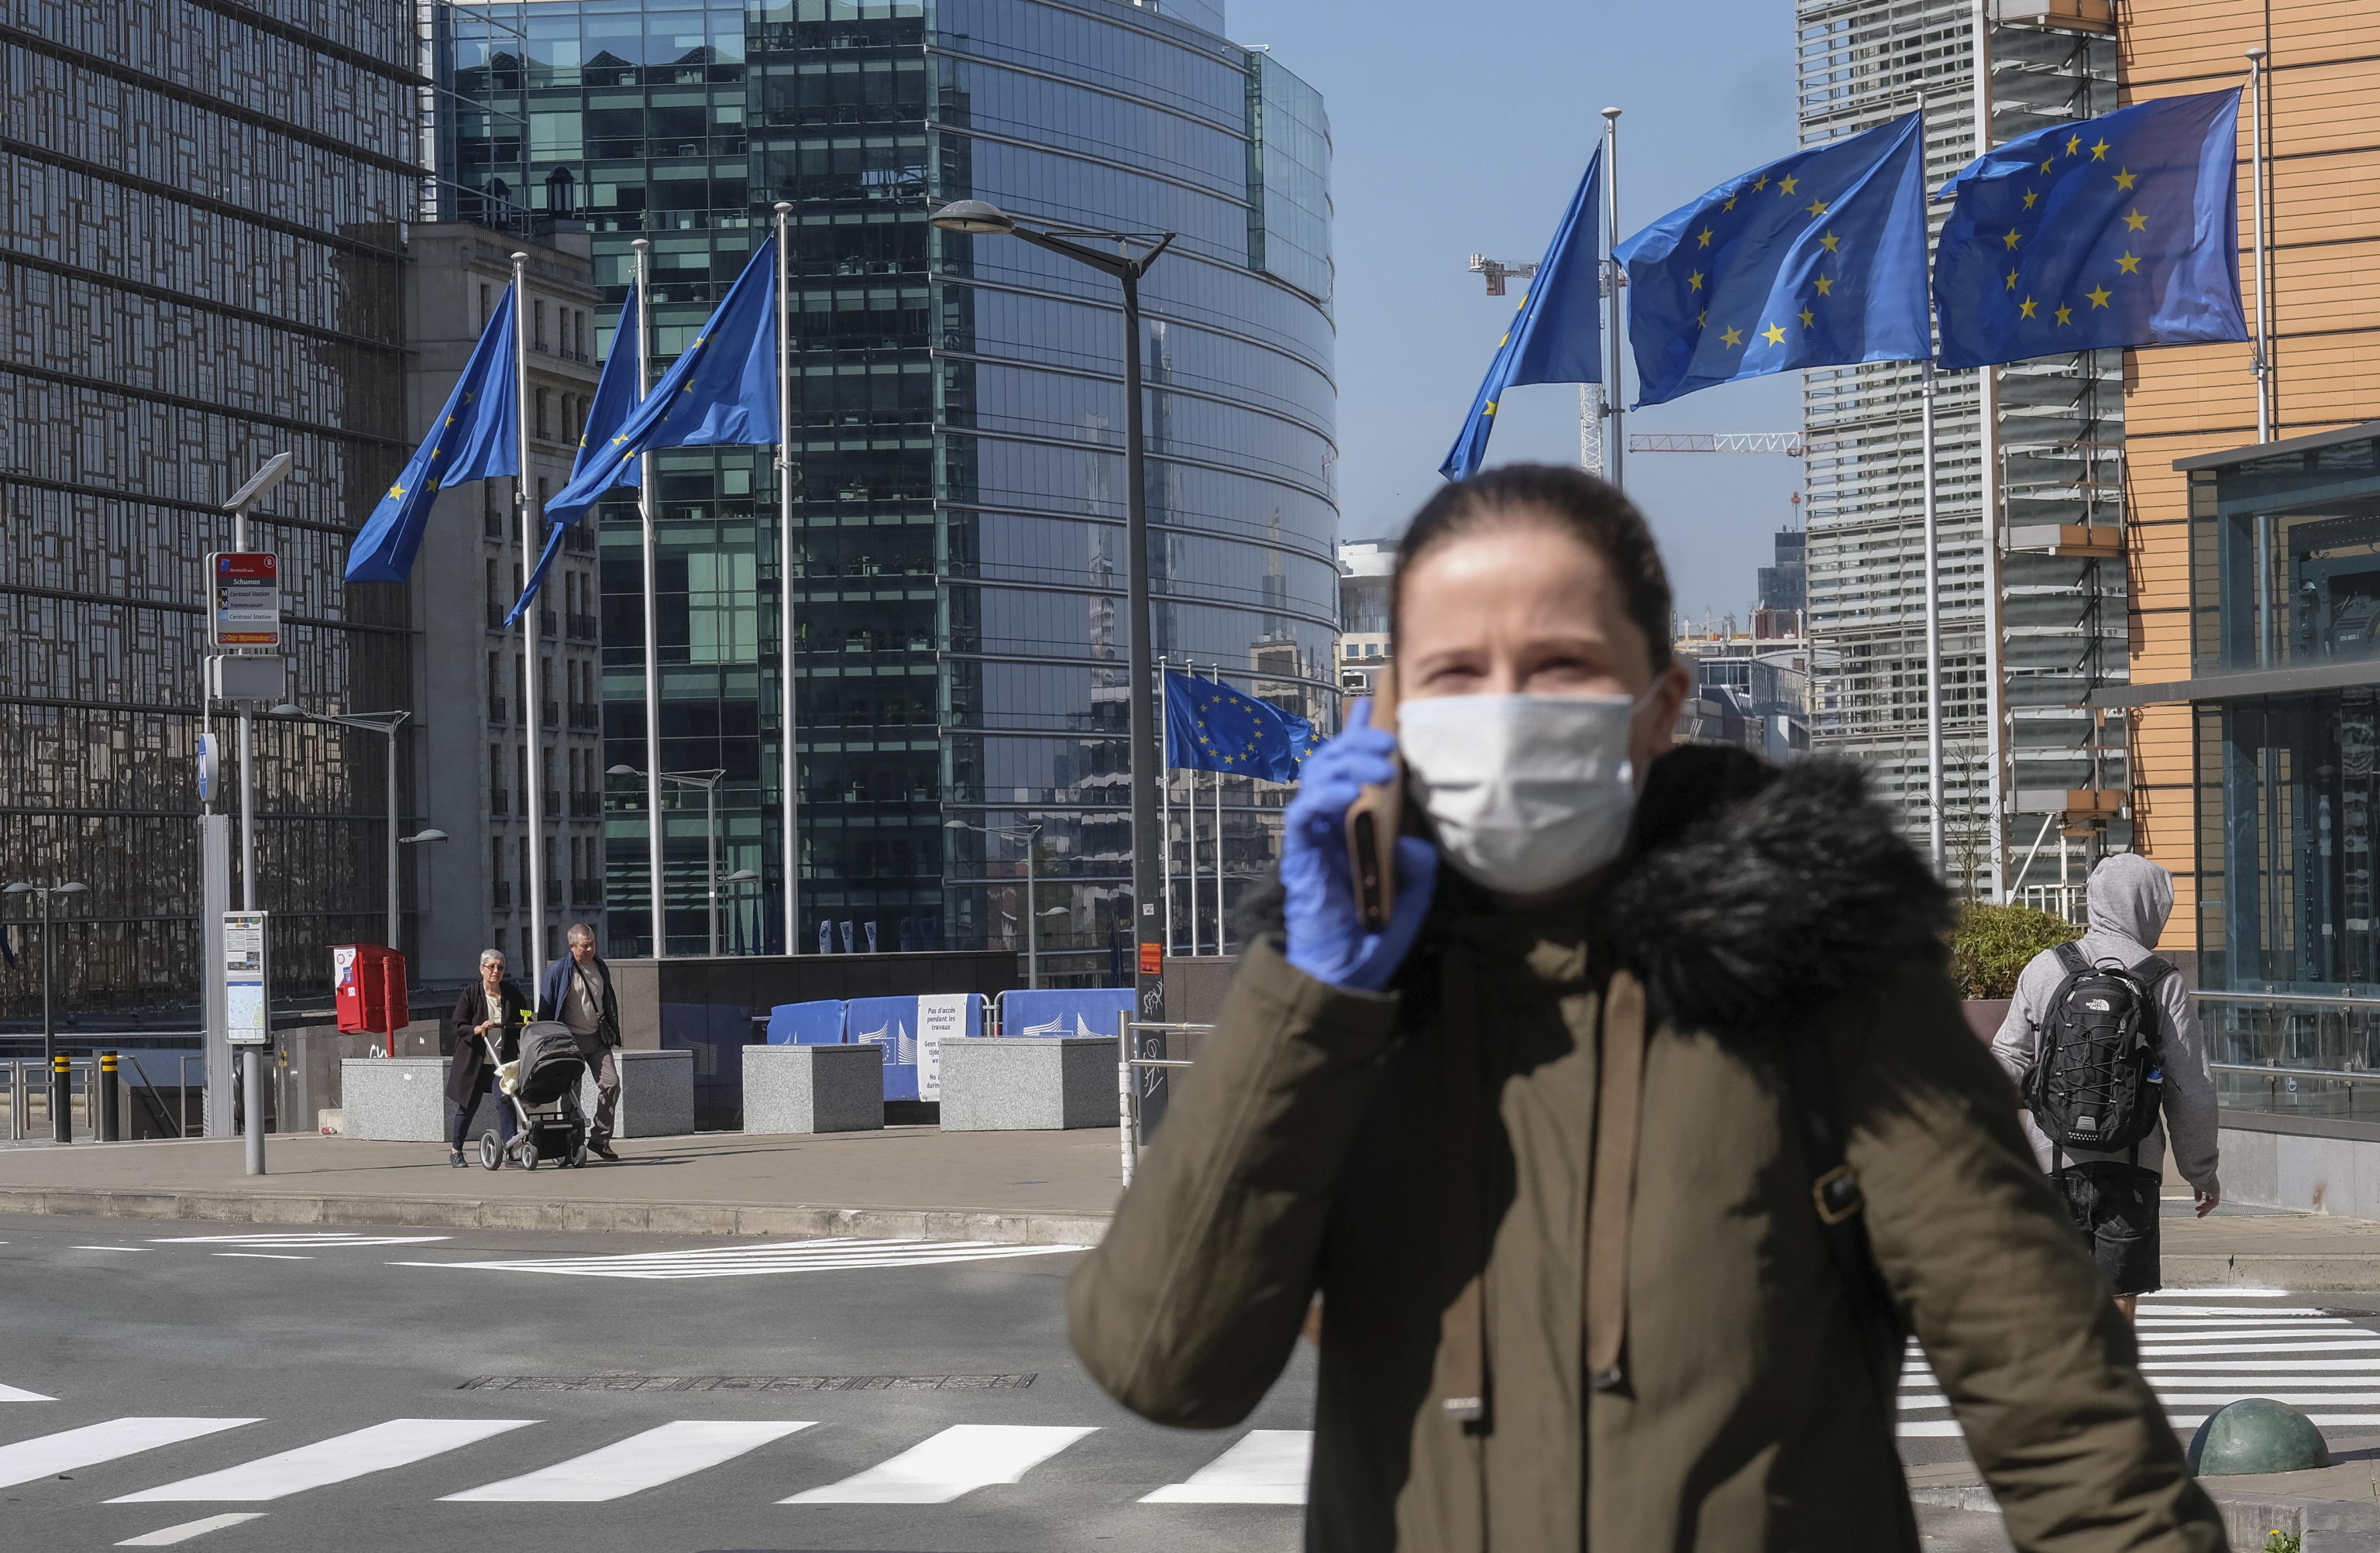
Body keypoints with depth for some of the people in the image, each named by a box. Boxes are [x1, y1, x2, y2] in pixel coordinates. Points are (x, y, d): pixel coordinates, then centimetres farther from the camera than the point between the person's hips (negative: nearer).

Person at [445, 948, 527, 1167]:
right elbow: (457, 1024, -9)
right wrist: (477, 1030, -26)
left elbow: (522, 1024, 13)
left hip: (503, 1060, 1)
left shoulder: (513, 994, 4)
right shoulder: (470, 994, -4)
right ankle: (456, 1152, 23)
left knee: (505, 1103, -11)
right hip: (473, 1060, -1)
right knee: (468, 1106, 7)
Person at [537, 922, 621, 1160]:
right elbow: (545, 1009, -5)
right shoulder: (557, 971, -9)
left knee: (611, 1084, -6)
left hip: (598, 1038, 5)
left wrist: (613, 1032, 18)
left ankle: (600, 1139, 1)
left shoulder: (600, 967, 8)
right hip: (570, 1040, -5)